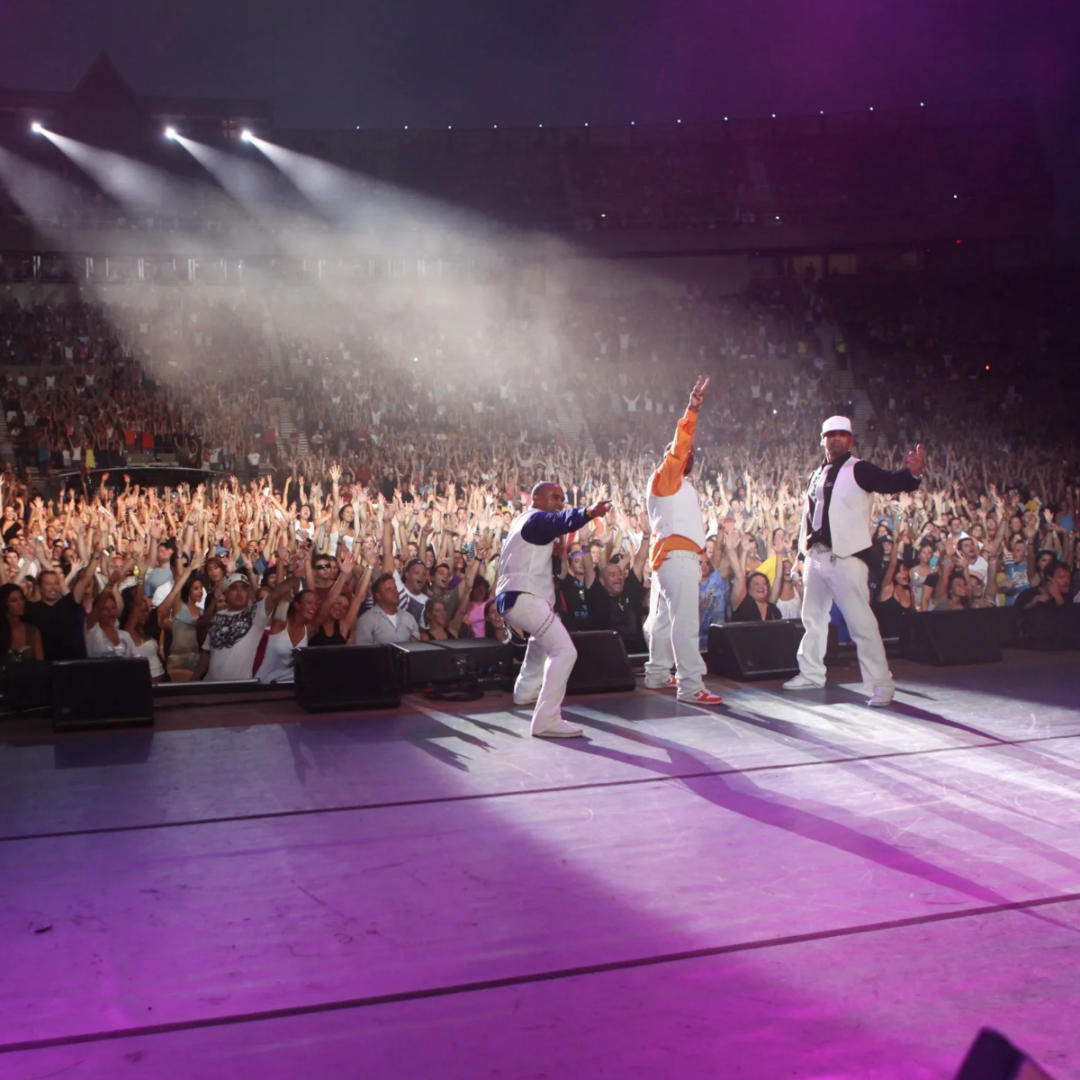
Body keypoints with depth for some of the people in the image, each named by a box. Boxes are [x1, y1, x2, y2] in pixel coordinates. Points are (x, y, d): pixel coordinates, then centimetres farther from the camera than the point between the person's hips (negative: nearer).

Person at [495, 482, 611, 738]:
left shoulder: (525, 520, 24)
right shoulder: (536, 518, -10)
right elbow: (560, 521, -32)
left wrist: (553, 551, 6)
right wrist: (589, 512, -51)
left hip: (514, 596, 11)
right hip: (523, 598, -11)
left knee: (543, 639, 39)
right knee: (564, 651, -21)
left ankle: (527, 691, 47)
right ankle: (546, 721, -26)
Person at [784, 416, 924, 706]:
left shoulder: (858, 470, -5)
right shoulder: (817, 475, 15)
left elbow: (890, 483, -20)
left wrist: (912, 473, -41)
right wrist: (803, 551, 15)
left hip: (845, 558, -7)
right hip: (815, 556, 7)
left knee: (861, 622, -10)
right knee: (813, 618, 18)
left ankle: (881, 684, -7)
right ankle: (811, 673, 33)